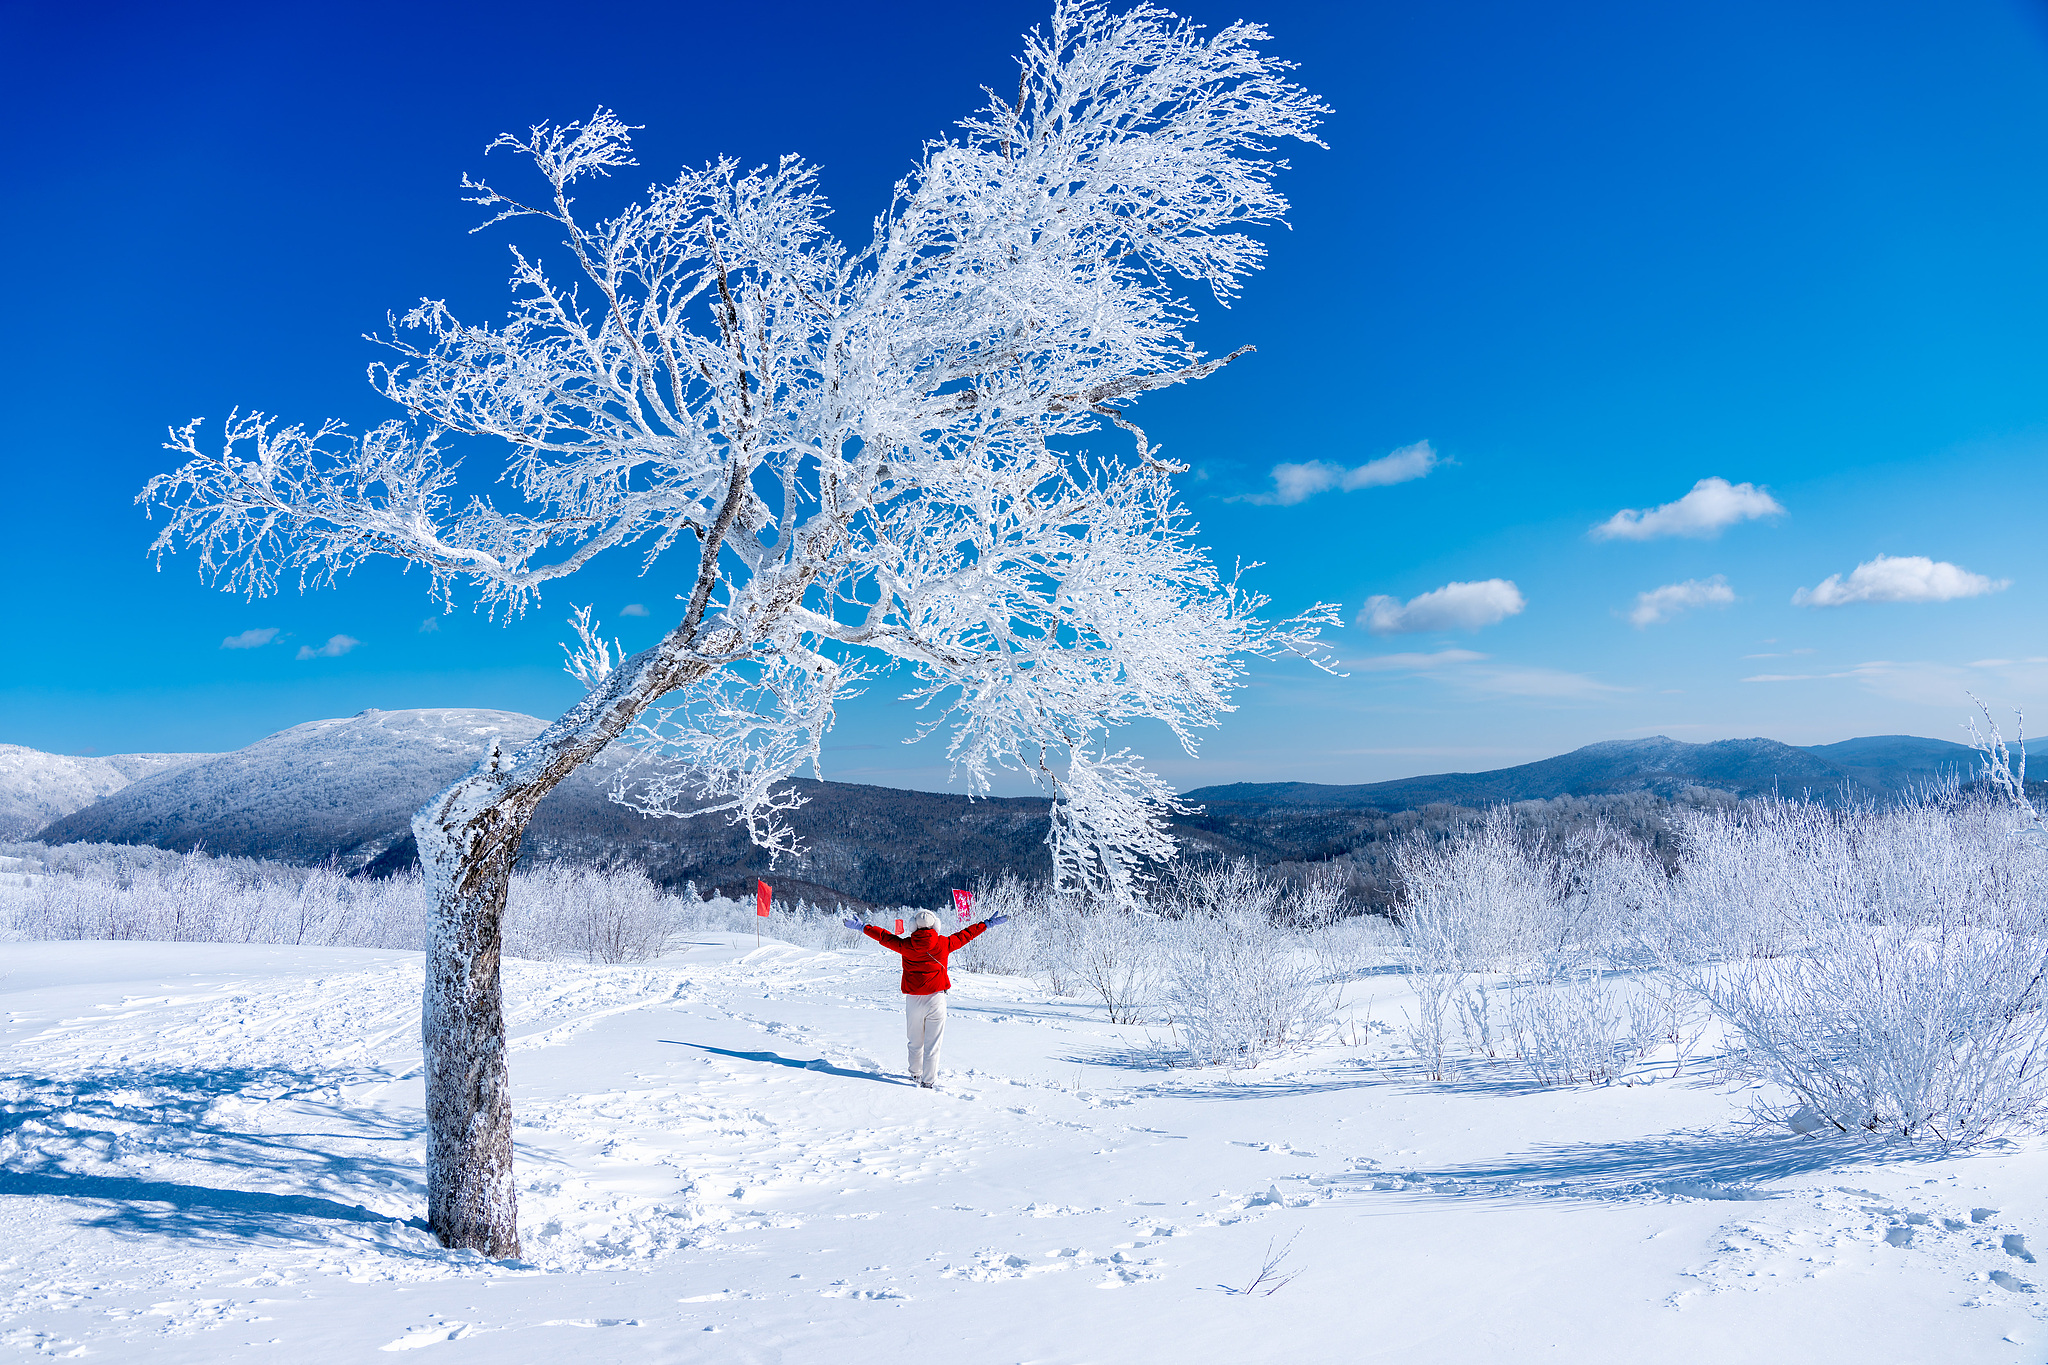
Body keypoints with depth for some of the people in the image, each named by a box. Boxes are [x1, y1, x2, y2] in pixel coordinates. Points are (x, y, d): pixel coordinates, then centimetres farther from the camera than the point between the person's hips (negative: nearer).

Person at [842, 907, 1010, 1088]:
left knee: (915, 1041, 18)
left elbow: (885, 937, 7)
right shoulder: (944, 944, -5)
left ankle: (916, 1074, 34)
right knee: (932, 1043, 2)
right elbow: (966, 934, 7)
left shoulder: (906, 946, -4)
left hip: (913, 1000, 2)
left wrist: (862, 927, 21)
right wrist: (987, 924, 20)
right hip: (936, 999, -2)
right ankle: (929, 1080, 2)